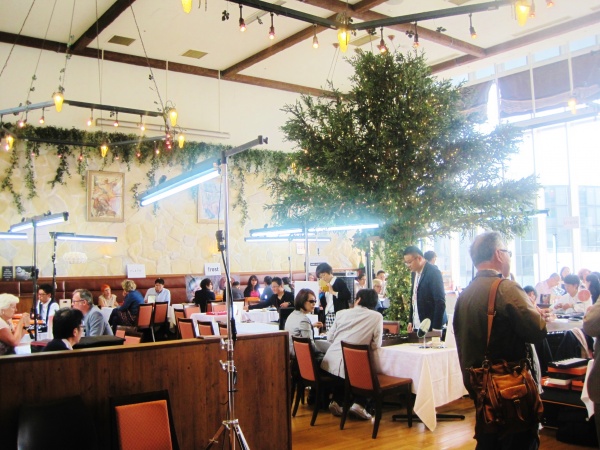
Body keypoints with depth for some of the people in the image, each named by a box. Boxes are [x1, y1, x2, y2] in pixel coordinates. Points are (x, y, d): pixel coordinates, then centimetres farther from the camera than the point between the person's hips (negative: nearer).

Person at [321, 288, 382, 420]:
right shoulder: (377, 317, 0)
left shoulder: (342, 313, 7)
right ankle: (359, 404, 11)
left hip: (331, 363, 4)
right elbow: (376, 345, 1)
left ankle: (336, 401, 25)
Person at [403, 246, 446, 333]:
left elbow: (440, 302, -17)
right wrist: (410, 321, 12)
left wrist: (436, 328, -17)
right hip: (417, 325, 6)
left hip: (431, 326, -6)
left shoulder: (433, 272, -14)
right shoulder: (414, 273, 9)